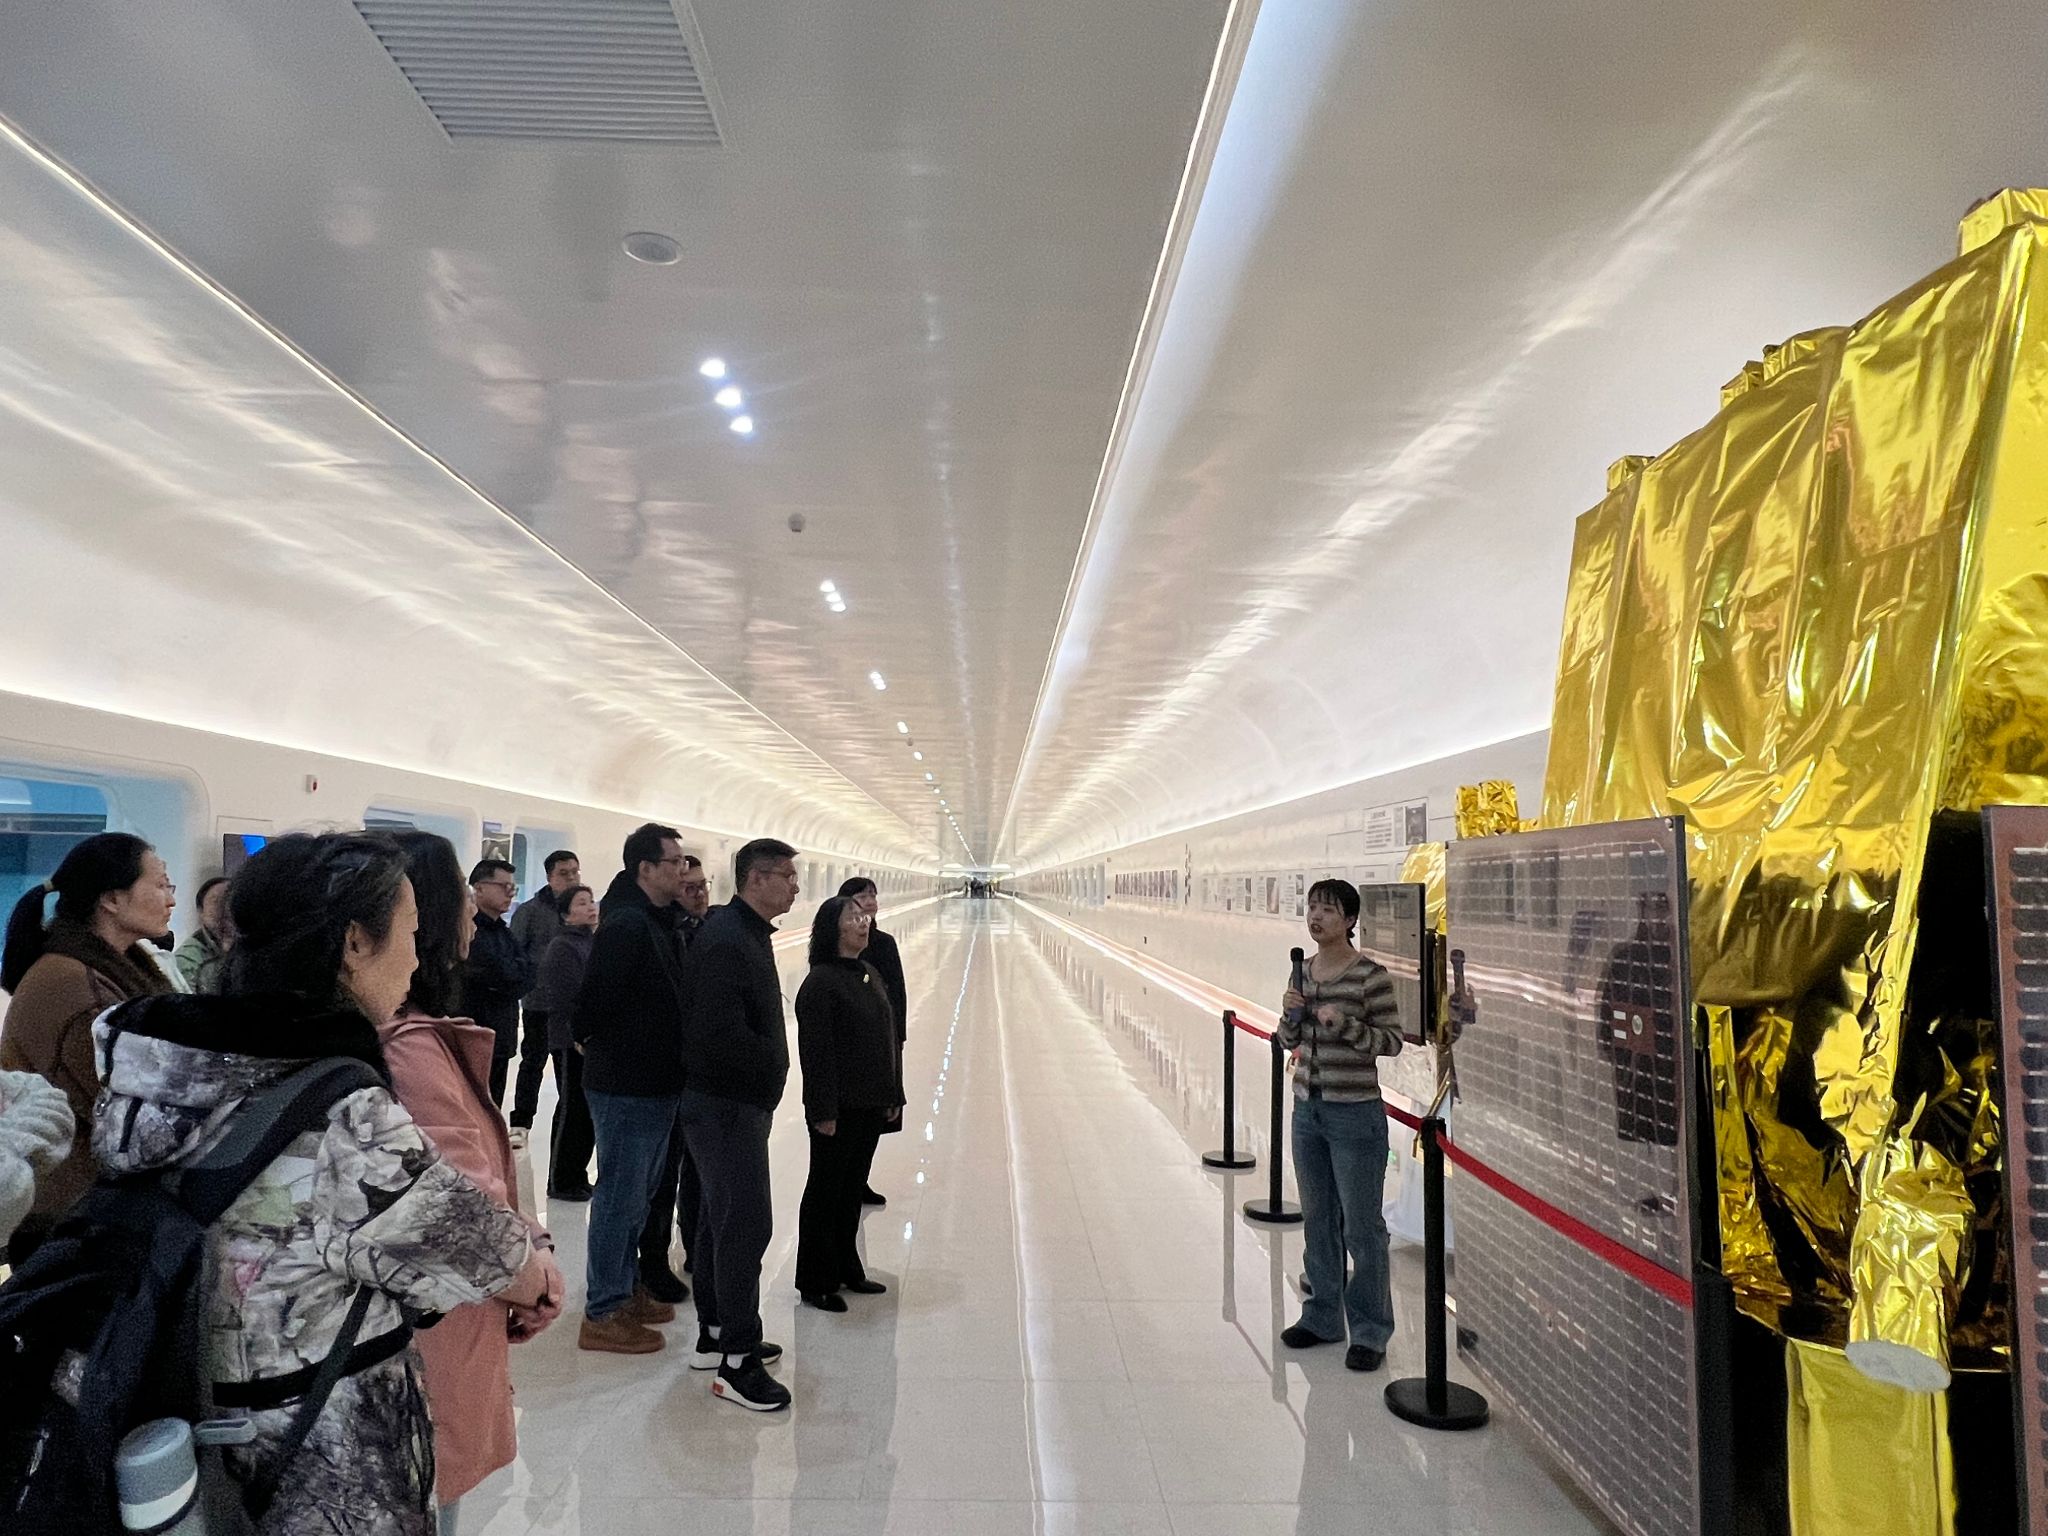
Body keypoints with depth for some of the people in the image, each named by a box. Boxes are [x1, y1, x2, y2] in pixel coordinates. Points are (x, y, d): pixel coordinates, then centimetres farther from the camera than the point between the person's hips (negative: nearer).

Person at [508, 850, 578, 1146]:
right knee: (533, 1062, 9)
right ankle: (521, 1123, 20)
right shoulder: (531, 910, -6)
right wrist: (529, 986, -12)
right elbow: (516, 953, -6)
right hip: (539, 1003, -3)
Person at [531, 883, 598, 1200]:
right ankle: (560, 1182, 12)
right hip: (571, 1041, -8)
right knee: (572, 1110, 0)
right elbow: (564, 997, -18)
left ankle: (577, 1177, 25)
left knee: (589, 1111, 13)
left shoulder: (596, 942, 13)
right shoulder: (563, 947, -12)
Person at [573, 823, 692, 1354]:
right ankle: (603, 1315, 14)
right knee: (620, 1196, 1)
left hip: (653, 1086, 10)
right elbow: (595, 999, -25)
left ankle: (626, 1290, 35)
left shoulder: (657, 923, 10)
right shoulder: (627, 925, -21)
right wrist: (603, 1048, -10)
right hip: (626, 1087, -10)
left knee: (634, 1195, 20)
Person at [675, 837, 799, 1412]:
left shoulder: (749, 934, 11)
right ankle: (737, 1361, 4)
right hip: (726, 1104, -10)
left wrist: (772, 1063, 4)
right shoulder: (725, 941, -21)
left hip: (739, 1101, 10)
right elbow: (719, 1035, -28)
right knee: (747, 1223, -6)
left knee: (722, 1218, 18)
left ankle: (714, 1336, 31)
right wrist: (775, 1063, -14)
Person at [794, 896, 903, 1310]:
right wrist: (823, 1111, -20)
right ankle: (816, 1282, 18)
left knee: (853, 1188, 18)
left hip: (871, 1105, 8)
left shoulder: (871, 974, 9)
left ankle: (846, 1269, 32)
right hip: (839, 1108, -8)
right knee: (826, 1191, 5)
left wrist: (893, 1096, 14)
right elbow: (817, 1051, -19)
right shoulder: (821, 981, -16)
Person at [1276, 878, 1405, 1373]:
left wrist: (1343, 1023, -24)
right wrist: (1291, 1016, -8)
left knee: (1361, 1227, 4)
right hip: (1307, 1111, 6)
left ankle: (1370, 1332, 19)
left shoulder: (1370, 975, -13)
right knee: (1317, 1220, 17)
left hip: (1355, 1115, -6)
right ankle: (1322, 1317, 31)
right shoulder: (1303, 970, 6)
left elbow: (1392, 1041, -11)